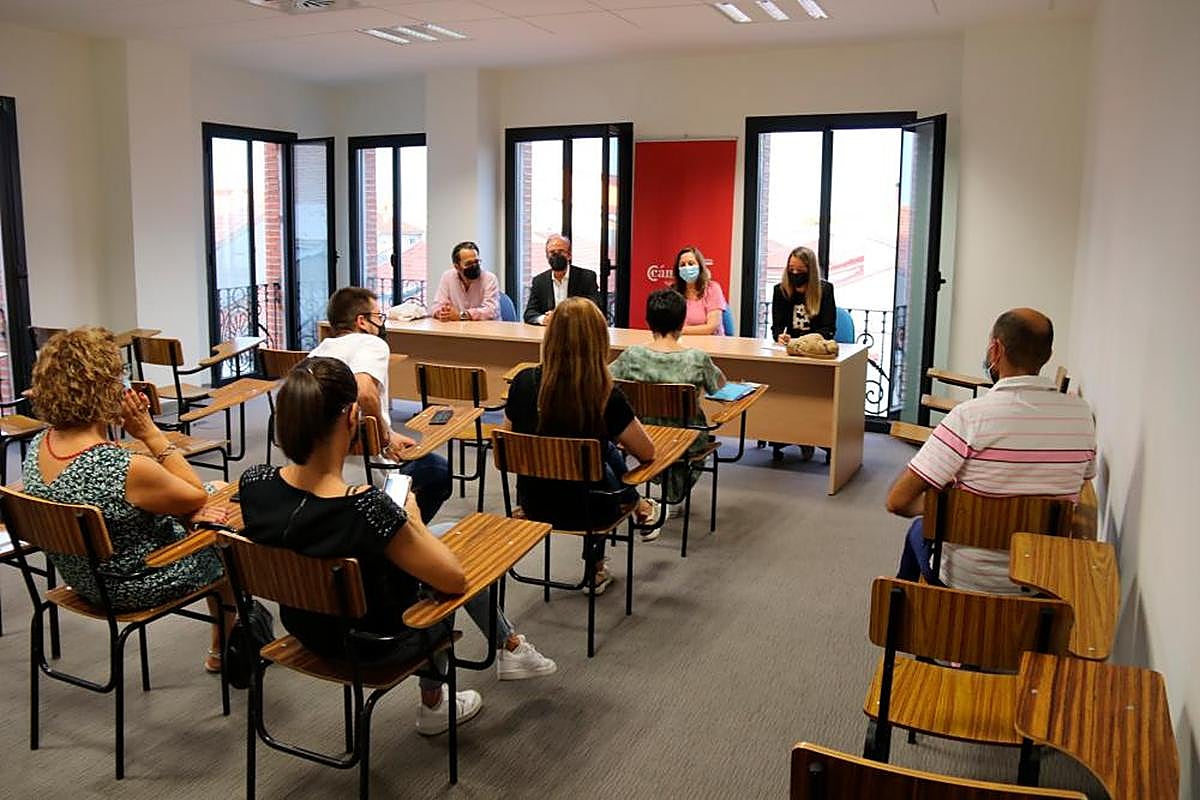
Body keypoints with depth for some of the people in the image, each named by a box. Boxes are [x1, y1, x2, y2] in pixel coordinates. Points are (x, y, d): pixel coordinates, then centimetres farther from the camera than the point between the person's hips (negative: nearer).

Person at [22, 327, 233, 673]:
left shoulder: (37, 447, -10)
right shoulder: (127, 470, -37)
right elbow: (197, 496, -17)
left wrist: (184, 510, 2)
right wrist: (150, 433, -20)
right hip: (137, 588, -7)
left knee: (218, 488, 22)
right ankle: (222, 651, 41)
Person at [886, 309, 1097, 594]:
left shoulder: (970, 416, -26)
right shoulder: (1081, 414, -11)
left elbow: (898, 501, -23)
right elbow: (1080, 484, 8)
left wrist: (931, 505, -1)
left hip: (965, 580, -4)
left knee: (919, 528, 28)